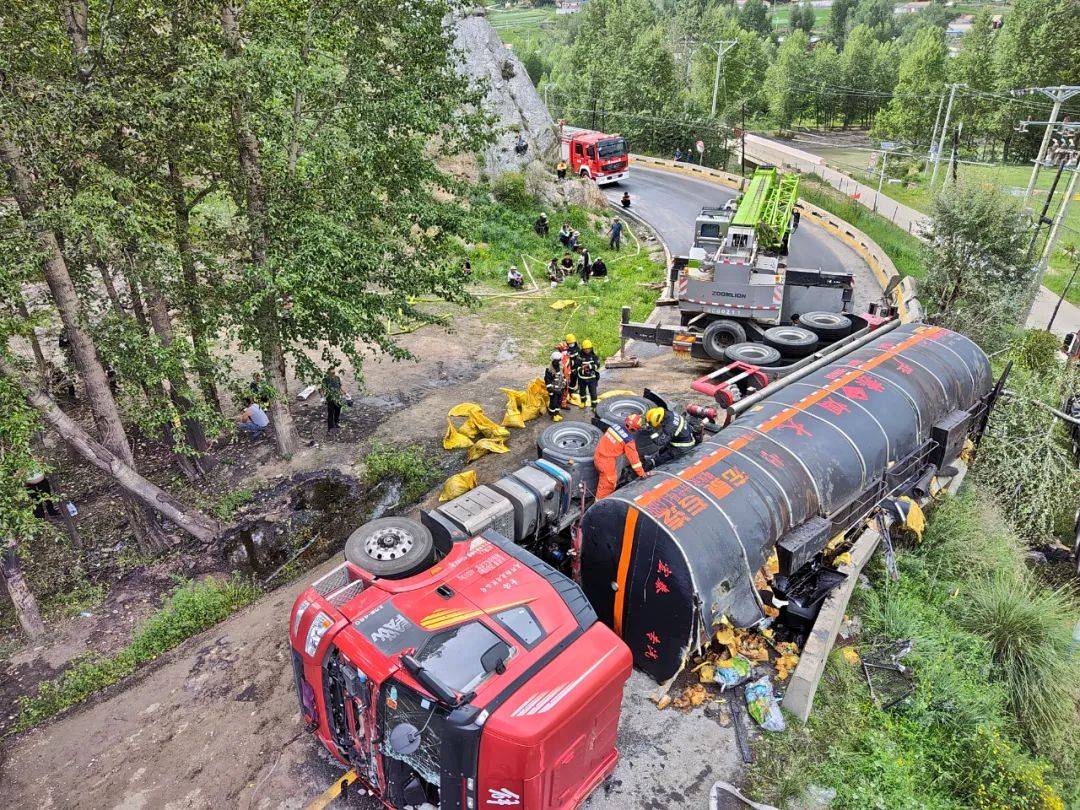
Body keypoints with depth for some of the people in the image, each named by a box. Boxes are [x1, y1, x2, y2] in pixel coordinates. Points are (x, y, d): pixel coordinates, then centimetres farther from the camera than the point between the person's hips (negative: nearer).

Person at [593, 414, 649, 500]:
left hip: (597, 455, 8)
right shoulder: (628, 440, -19)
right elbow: (633, 457, -14)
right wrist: (641, 473, -6)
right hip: (606, 461, -8)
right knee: (607, 483, 12)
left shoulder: (615, 426, -1)